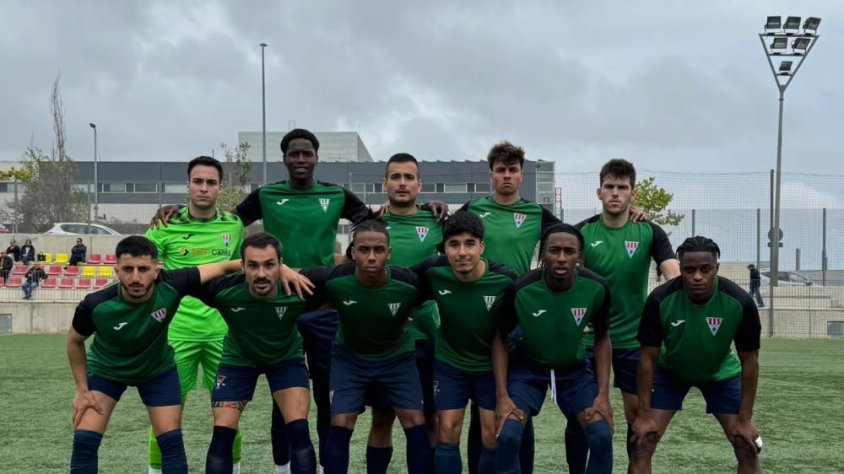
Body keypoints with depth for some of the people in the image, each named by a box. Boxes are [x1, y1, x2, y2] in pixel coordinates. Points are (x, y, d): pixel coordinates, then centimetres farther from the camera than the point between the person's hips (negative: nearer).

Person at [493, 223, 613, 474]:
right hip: (528, 368, -2)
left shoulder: (596, 289, -21)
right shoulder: (521, 290, -26)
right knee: (507, 436, -20)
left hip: (574, 369, 2)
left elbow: (602, 338, -3)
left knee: (602, 436, -12)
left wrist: (603, 394, -9)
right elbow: (500, 339, -10)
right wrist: (502, 396, -16)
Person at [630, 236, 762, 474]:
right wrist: (644, 414, -19)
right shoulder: (660, 299, -31)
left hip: (721, 373, 1)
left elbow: (749, 360, -17)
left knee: (748, 447, -6)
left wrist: (745, 419, -16)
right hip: (669, 371, -1)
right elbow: (648, 357, -19)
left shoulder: (740, 302, -30)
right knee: (642, 442, -10)